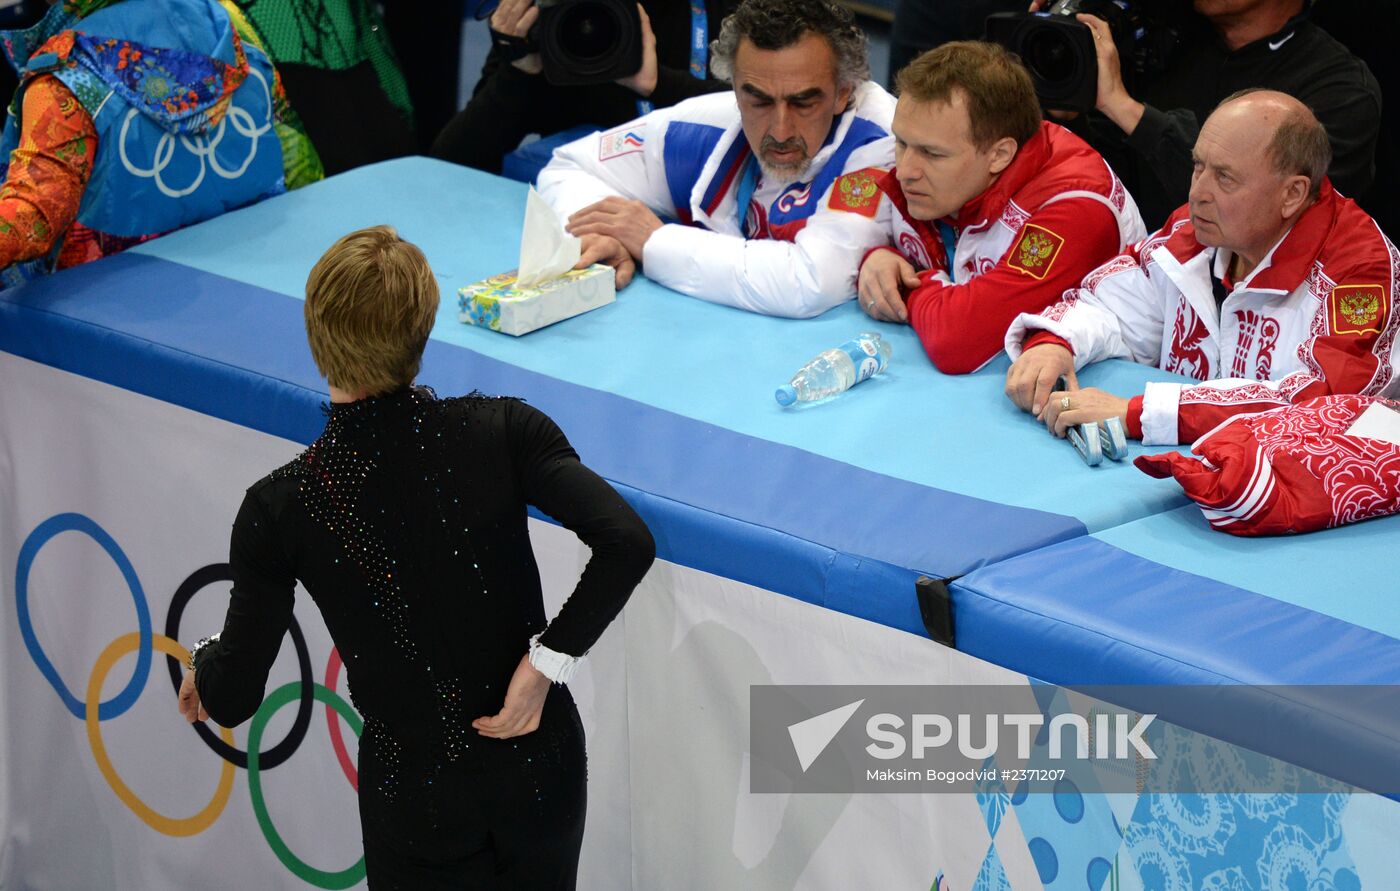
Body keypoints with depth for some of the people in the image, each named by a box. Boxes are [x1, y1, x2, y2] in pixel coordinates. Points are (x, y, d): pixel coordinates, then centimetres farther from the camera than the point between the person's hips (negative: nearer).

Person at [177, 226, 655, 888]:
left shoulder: (279, 510, -16)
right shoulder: (501, 431, -15)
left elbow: (231, 701, -8)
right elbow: (627, 542, -26)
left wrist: (206, 663, 14)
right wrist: (548, 659, -17)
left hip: (414, 799, -1)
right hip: (539, 764, 1)